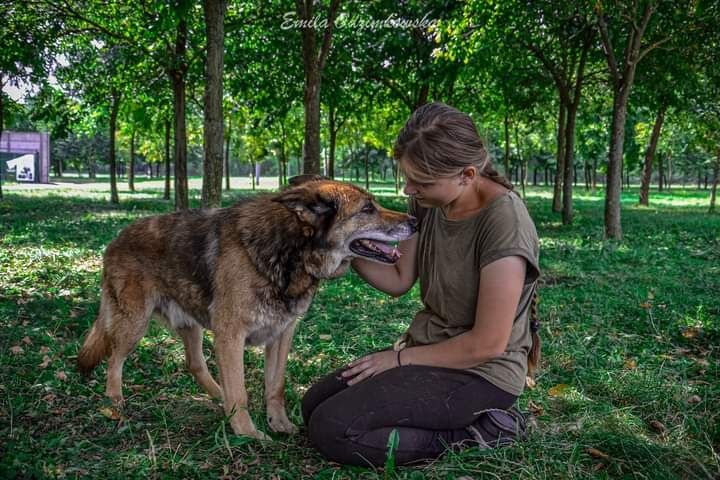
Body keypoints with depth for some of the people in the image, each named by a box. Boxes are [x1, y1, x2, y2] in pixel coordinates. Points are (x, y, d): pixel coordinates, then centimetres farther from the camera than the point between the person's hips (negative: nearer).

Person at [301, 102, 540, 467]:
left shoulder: (503, 222, -25)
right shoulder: (427, 203, -2)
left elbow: (488, 344, -23)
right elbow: (399, 280, 6)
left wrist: (402, 359, -13)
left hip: (481, 371, -9)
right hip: (426, 347, 9)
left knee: (331, 430, -18)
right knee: (314, 406, 7)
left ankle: (473, 434, -6)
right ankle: (459, 418, 7)